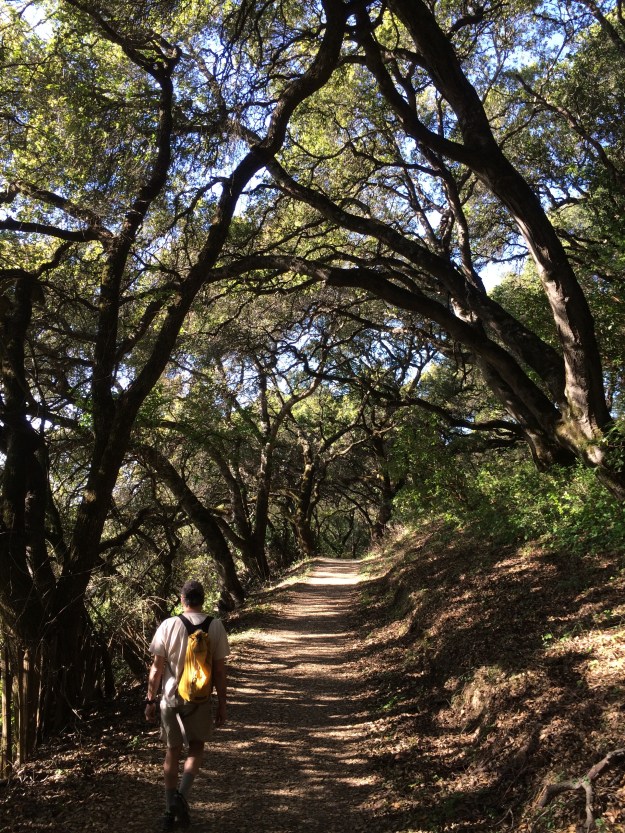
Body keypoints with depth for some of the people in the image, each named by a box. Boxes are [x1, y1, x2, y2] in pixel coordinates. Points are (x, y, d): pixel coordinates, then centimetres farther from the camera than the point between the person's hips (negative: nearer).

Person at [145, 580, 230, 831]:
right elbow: (219, 670, -4)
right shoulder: (215, 627, -7)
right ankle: (182, 794, -1)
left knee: (173, 751, 15)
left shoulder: (168, 625, -8)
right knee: (196, 747, 18)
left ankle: (170, 810, 20)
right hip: (199, 698, 0)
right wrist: (222, 703, 5)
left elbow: (156, 667, -5)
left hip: (171, 697, 1)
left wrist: (150, 700, 5)